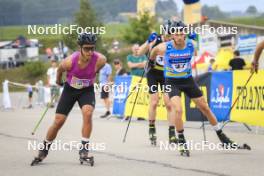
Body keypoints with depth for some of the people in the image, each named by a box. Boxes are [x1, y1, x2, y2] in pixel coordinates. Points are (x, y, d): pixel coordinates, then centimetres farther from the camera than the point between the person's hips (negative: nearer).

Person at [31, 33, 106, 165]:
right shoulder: (70, 62, -31)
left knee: (87, 113, -27)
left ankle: (84, 149, -17)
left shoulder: (100, 60, -28)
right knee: (58, 121, 1)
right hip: (70, 89, 0)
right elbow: (60, 69, -5)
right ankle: (43, 151, 22)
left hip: (87, 90, 0)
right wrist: (58, 81, 14)